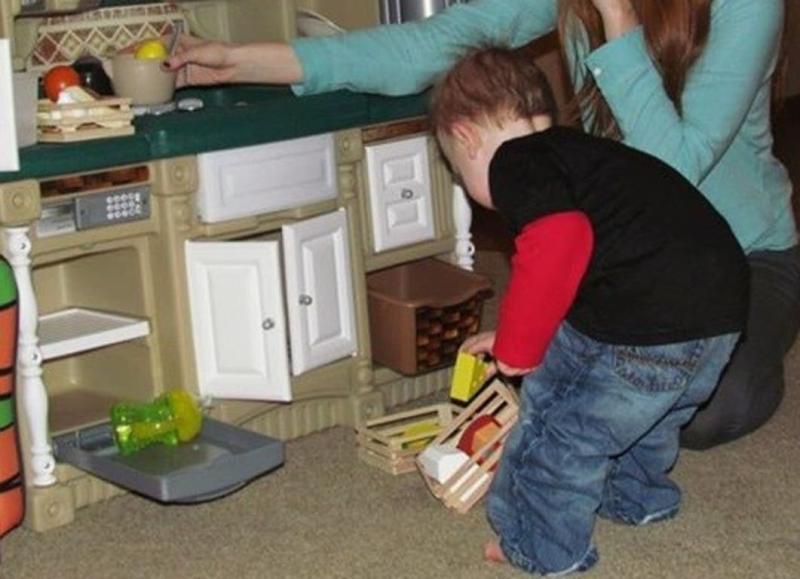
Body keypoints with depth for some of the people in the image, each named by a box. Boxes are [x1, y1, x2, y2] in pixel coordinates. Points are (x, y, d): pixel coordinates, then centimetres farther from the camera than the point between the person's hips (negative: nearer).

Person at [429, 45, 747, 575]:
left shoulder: (515, 161, -3)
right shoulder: (578, 151, 27)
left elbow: (558, 243, -24)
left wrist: (517, 345, -11)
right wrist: (516, 339, 49)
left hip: (648, 324, -9)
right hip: (722, 304, 9)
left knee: (563, 429, 9)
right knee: (645, 409, 33)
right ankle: (637, 496, 53)